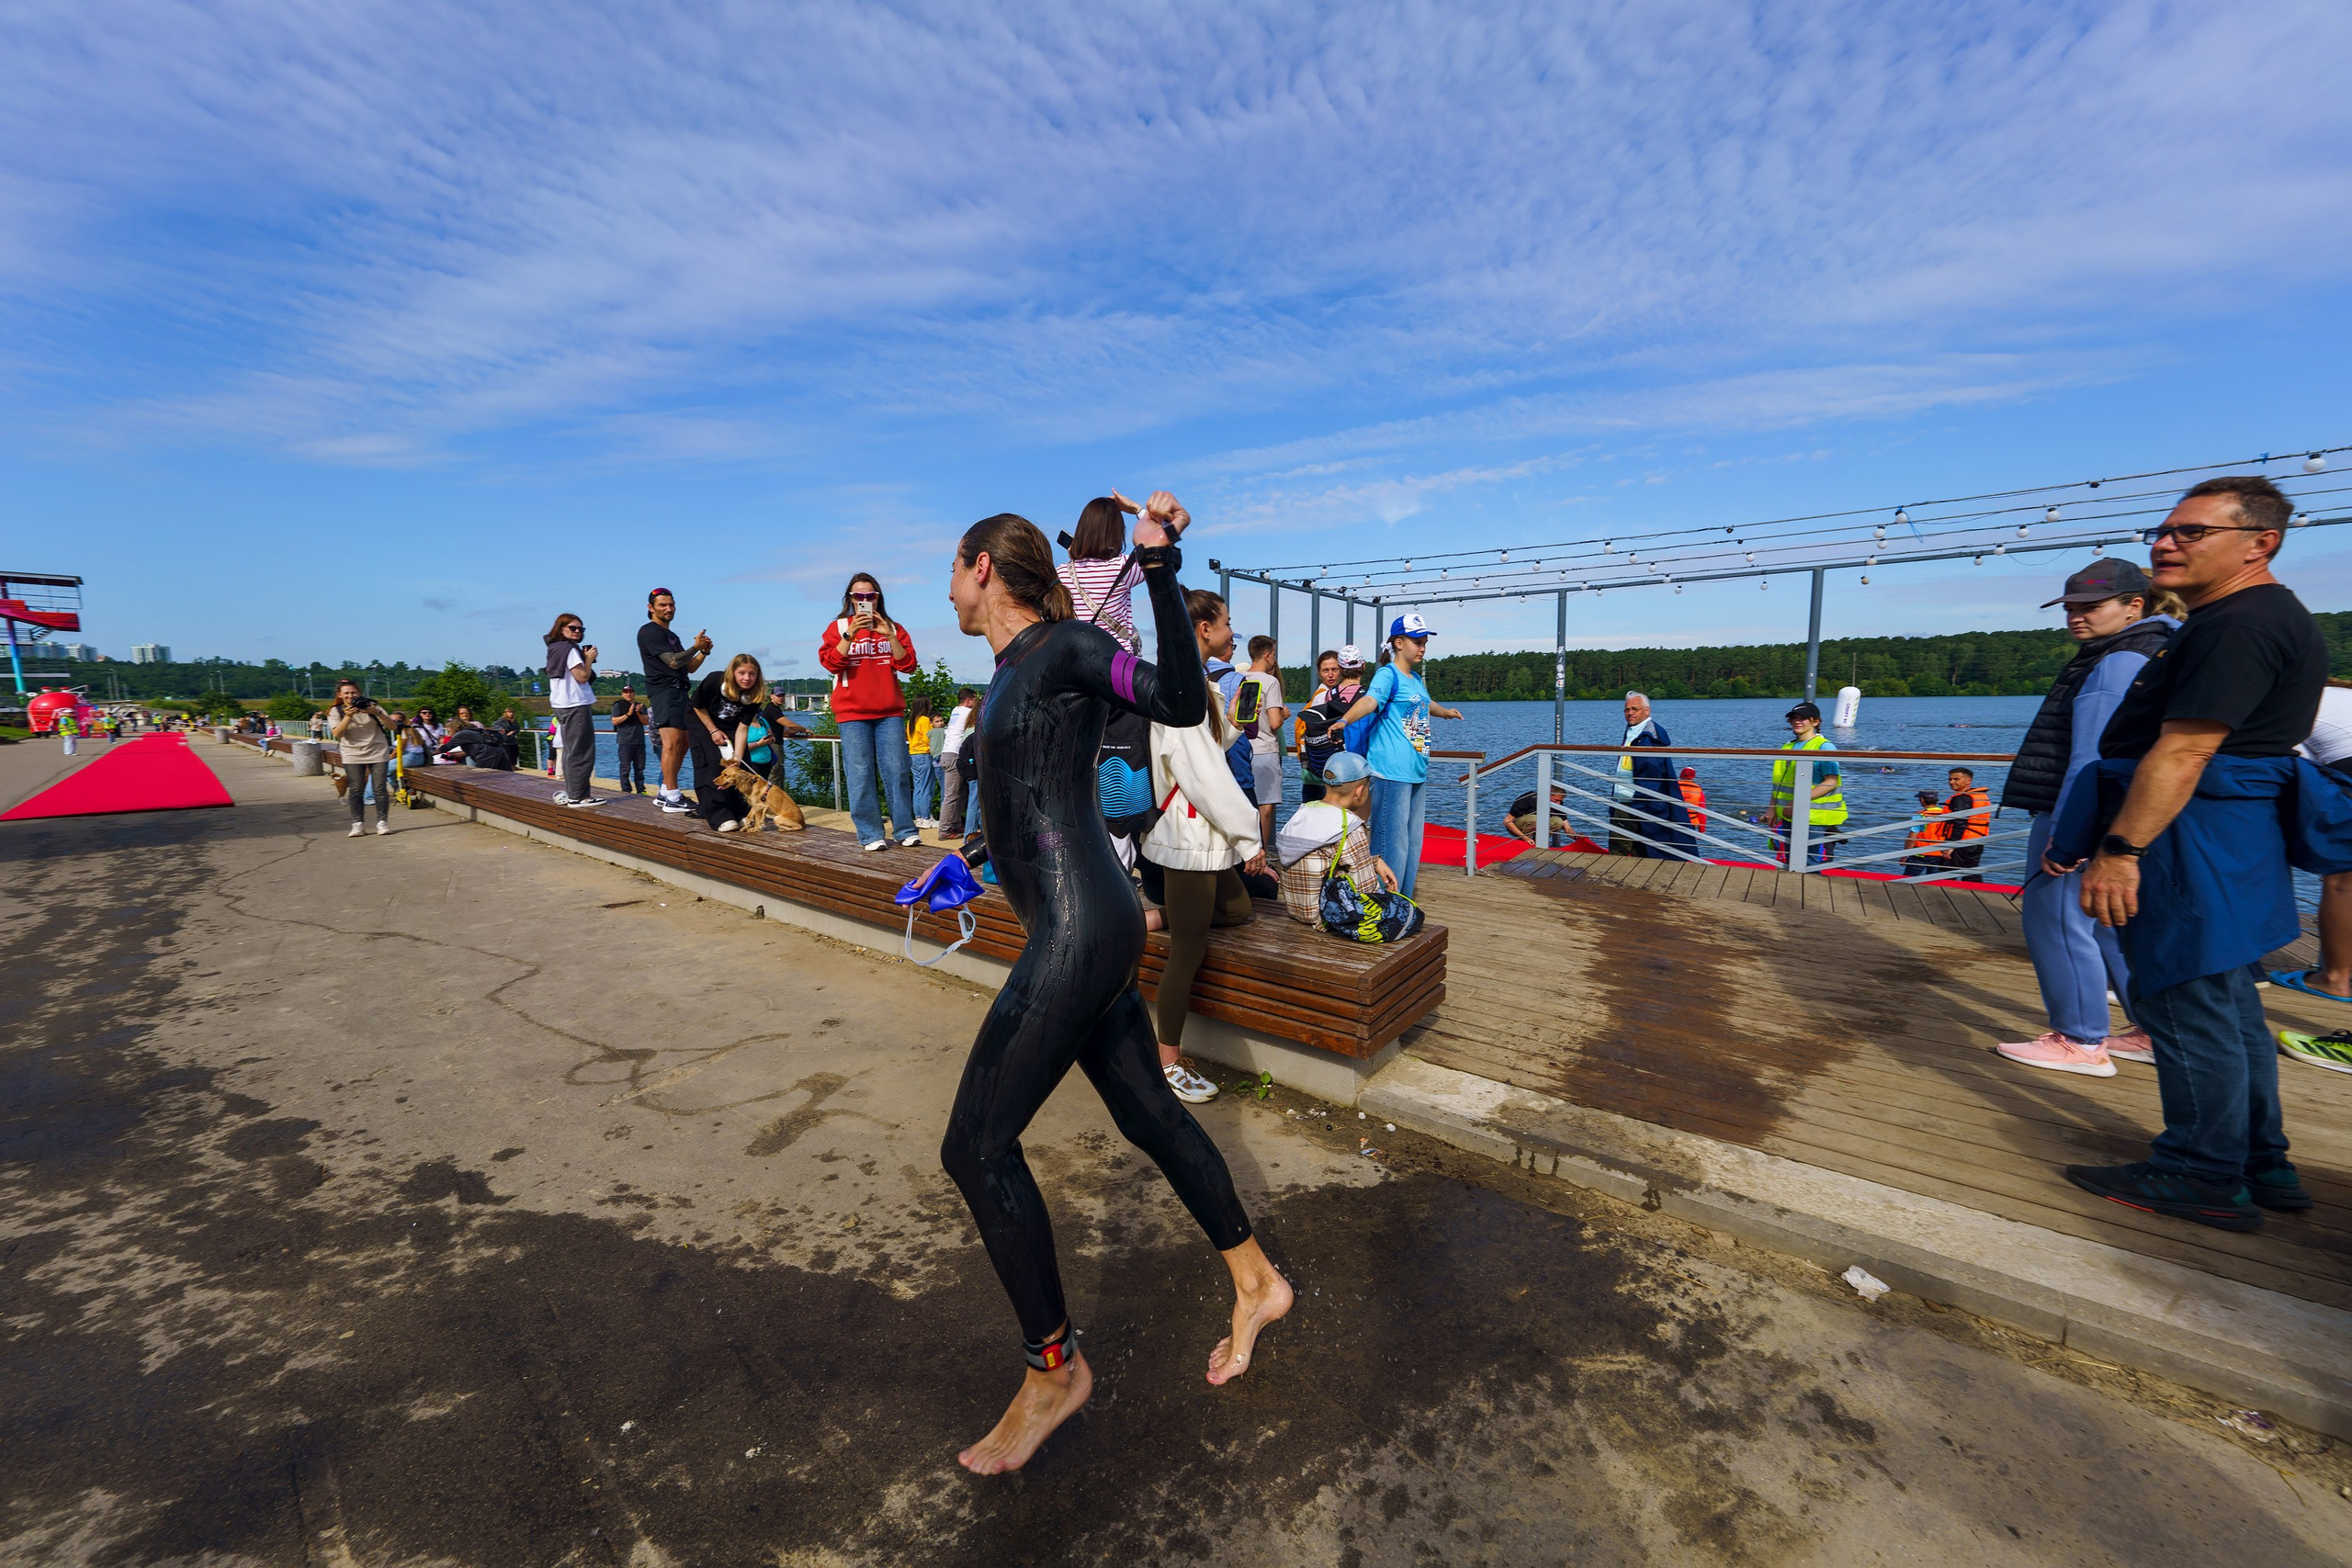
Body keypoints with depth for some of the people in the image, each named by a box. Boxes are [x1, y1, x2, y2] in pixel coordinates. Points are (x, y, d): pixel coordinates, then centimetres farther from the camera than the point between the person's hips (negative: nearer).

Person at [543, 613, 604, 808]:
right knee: (581, 753, -9)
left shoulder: (555, 649, 18)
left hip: (562, 706, 10)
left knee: (571, 751, 16)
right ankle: (578, 796, -10)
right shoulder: (570, 649, -11)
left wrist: (585, 658, 14)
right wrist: (589, 659, -3)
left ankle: (571, 792, 21)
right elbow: (582, 676, -17)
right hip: (576, 706, -10)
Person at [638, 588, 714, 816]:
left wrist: (704, 652, 6)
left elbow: (690, 667, 23)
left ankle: (665, 793, 17)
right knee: (672, 742, -18)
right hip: (664, 692, -10)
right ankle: (672, 799, -21)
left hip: (680, 693, 10)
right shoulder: (649, 632, -3)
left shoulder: (671, 636, 25)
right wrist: (696, 647, -2)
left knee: (684, 744, 10)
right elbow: (673, 662, -13)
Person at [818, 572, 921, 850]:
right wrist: (850, 634, -15)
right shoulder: (838, 627, 9)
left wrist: (889, 636, -10)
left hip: (890, 712, 1)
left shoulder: (892, 627, 13)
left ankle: (905, 830, 6)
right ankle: (870, 835, 2)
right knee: (861, 775, -4)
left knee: (897, 772, -2)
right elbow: (830, 663, -5)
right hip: (852, 714, -1)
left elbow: (908, 665, 2)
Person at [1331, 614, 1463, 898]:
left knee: (1413, 843, 14)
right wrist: (1344, 720, -49)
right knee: (1392, 844, -10)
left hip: (1417, 773, 9)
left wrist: (1447, 712, 61)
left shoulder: (1415, 679, 18)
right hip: (1392, 772, -9)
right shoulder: (1388, 675, -8)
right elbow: (1370, 699, -29)